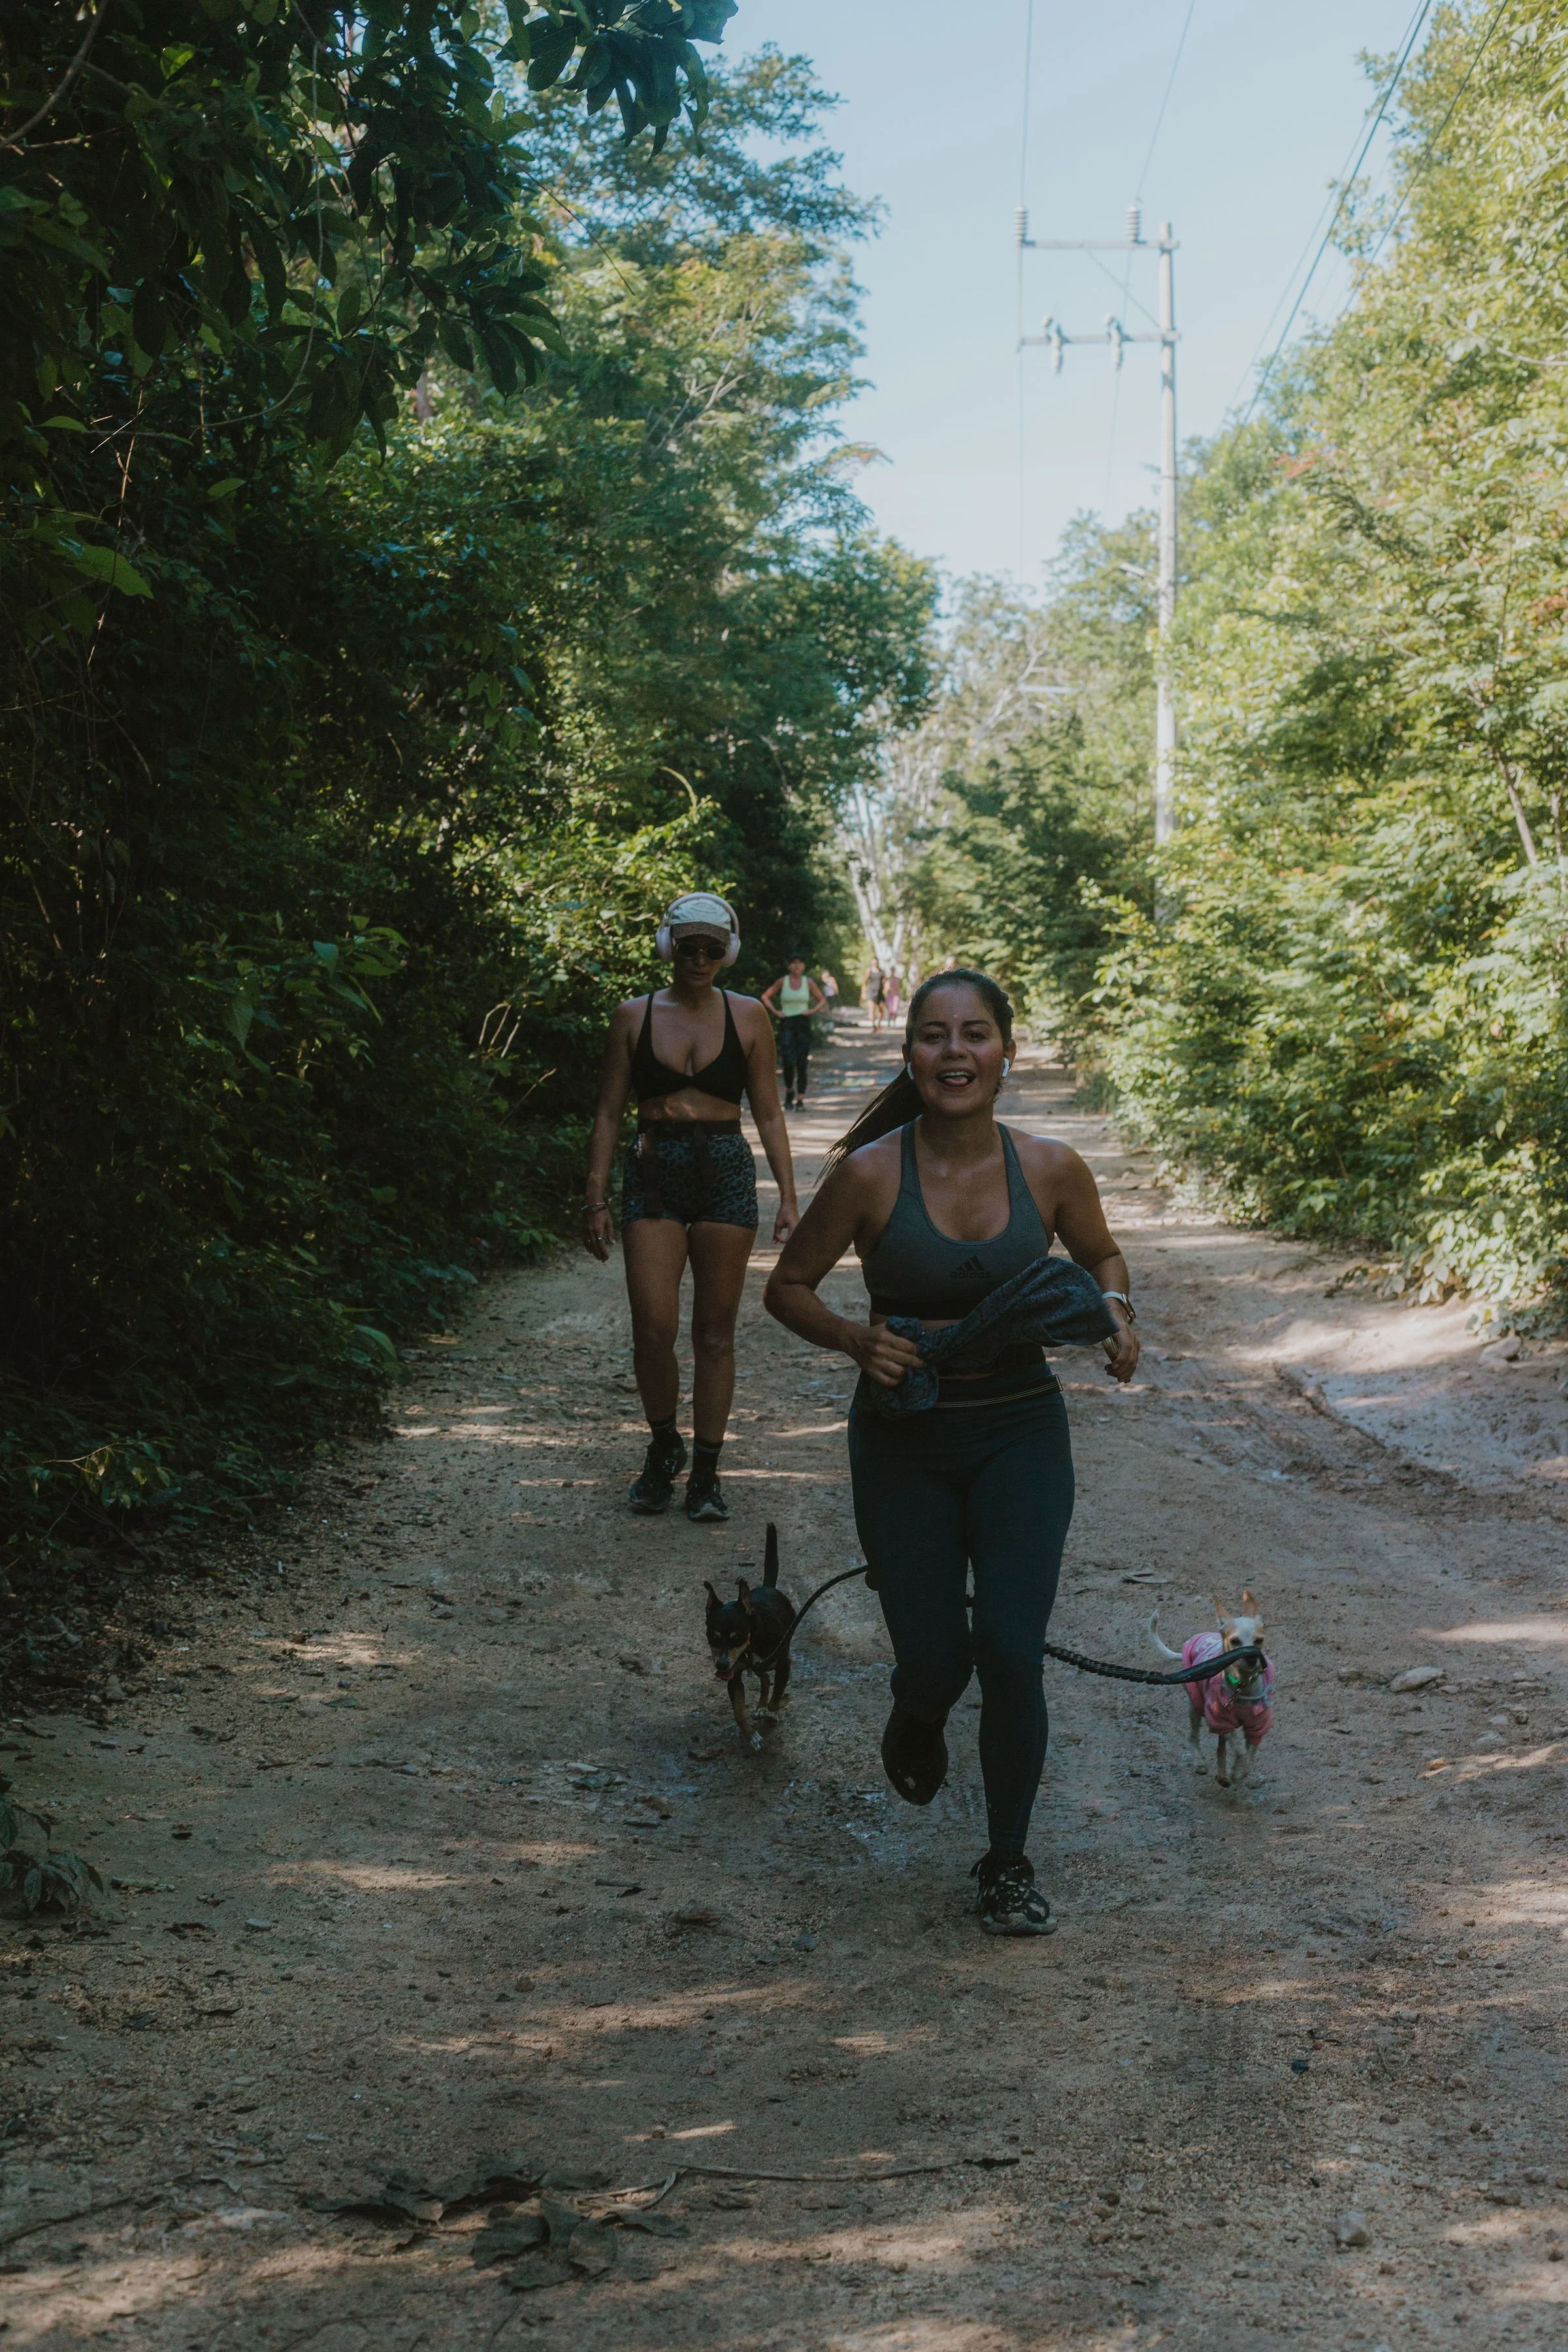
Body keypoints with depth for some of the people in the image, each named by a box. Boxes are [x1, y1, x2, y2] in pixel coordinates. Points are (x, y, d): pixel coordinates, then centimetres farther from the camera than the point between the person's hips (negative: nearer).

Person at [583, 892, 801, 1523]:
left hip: (725, 1174, 0)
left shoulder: (747, 1017, 5)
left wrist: (788, 1196, 2)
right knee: (653, 1329, -6)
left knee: (715, 1333, 4)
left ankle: (706, 1471, 16)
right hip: (653, 1175, 0)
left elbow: (769, 1115, 9)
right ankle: (664, 1447, 19)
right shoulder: (634, 1016, 5)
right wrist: (596, 1199, 2)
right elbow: (609, 1111, 7)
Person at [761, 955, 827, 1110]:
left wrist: (812, 1011, -1)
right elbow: (766, 996, 10)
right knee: (788, 1062, -11)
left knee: (802, 1064, -2)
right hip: (786, 1023, -1)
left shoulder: (808, 983, 5)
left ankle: (800, 1100, 1)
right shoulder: (782, 982, 2)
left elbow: (822, 1000, 15)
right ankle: (789, 1092, 14)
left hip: (803, 1023, 1)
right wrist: (775, 1012, -1)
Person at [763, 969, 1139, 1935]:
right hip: (904, 1444, 0)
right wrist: (854, 1338, -20)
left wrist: (1117, 1315, -7)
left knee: (1011, 1649, -12)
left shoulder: (1051, 1169, -7)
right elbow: (789, 1286, -2)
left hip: (1021, 1432, 1)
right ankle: (918, 1725, 44)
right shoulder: (870, 1174, -13)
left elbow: (1103, 1255, 13)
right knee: (933, 1665, 3)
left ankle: (1010, 1861, 11)